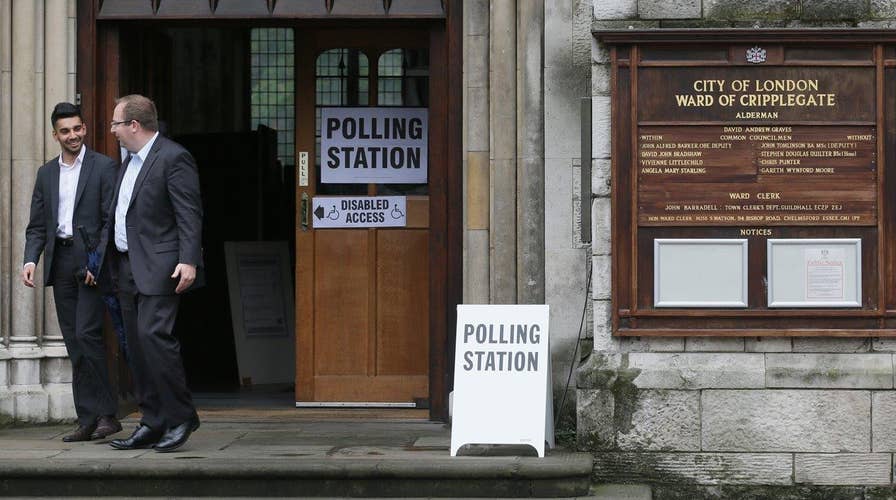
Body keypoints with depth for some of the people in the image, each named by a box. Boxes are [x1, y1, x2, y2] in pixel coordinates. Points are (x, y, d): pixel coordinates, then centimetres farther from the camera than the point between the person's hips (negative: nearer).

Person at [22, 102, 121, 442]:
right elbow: (37, 225, 15)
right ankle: (88, 420, 6)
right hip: (60, 264, 5)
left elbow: (112, 220, -5)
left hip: (92, 262, -5)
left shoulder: (104, 167, 0)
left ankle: (105, 414, -8)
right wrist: (31, 260, -2)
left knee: (86, 335, -14)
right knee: (75, 344, 4)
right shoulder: (46, 173, 15)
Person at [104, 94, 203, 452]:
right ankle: (152, 425, 12)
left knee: (154, 335, -18)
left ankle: (181, 417, -7)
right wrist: (104, 256, 18)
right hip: (127, 266, 9)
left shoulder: (173, 158, -10)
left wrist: (188, 261, -22)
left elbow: (189, 214, -15)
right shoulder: (130, 160, 18)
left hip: (158, 267, -9)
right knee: (137, 345, 7)